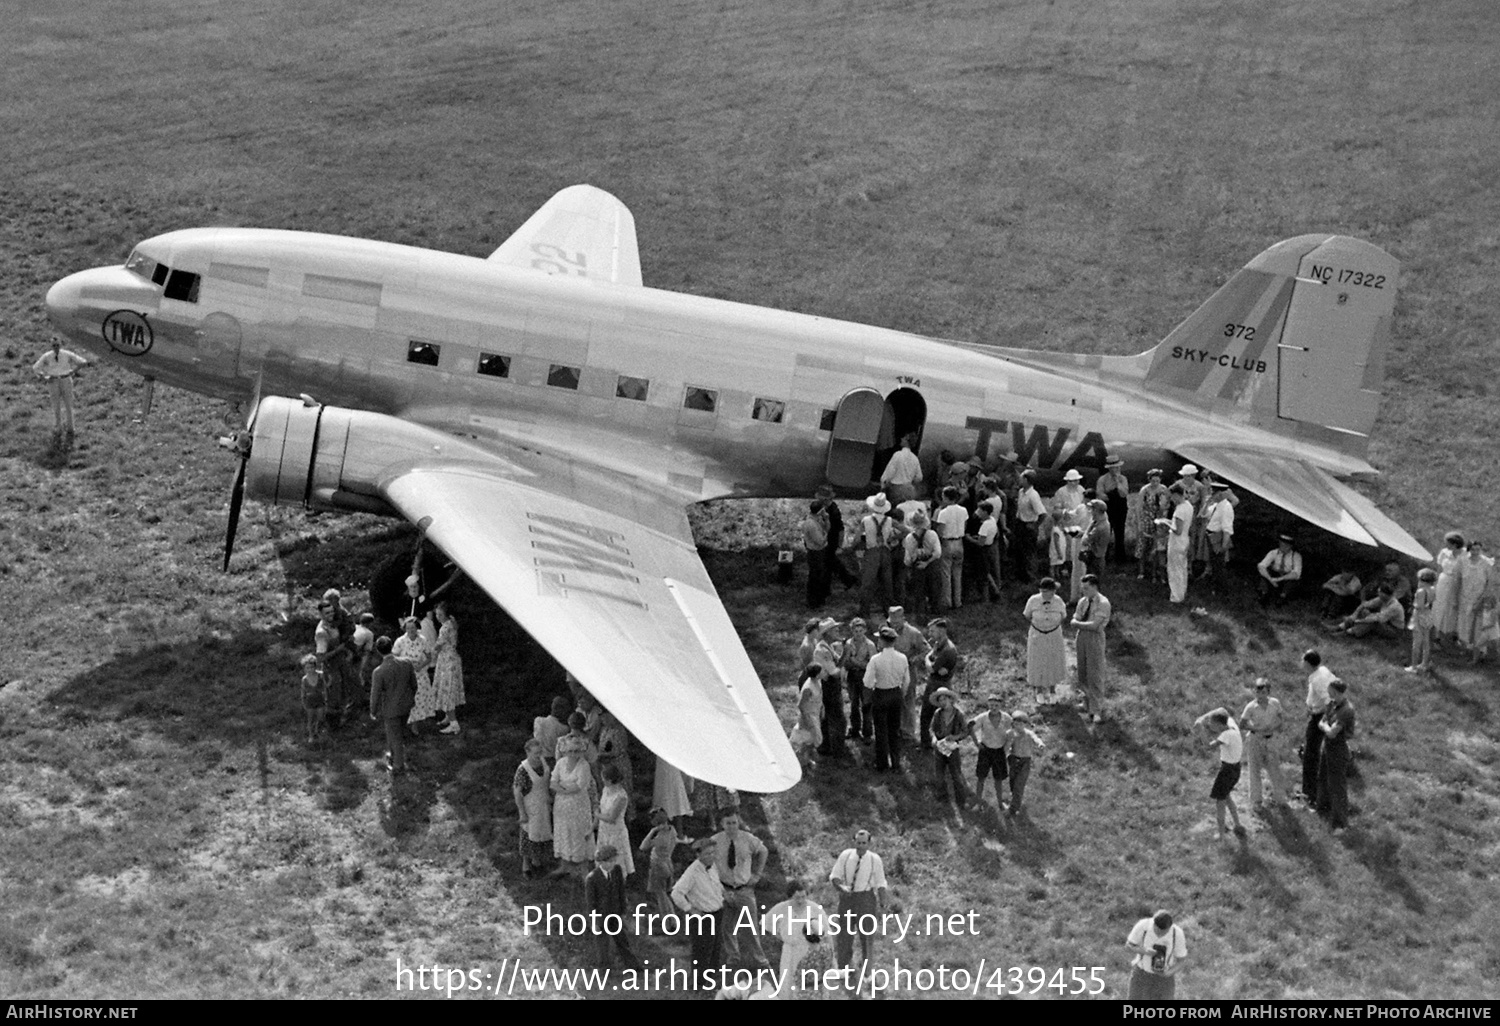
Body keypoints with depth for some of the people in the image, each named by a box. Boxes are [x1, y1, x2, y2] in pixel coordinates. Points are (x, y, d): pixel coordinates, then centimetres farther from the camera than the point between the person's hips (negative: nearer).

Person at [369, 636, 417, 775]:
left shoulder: (378, 672, -30)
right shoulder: (406, 663, -16)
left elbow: (375, 695, -19)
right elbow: (413, 684, -1)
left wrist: (373, 712, 0)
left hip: (391, 709, -4)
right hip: (406, 705, 4)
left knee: (395, 737, 15)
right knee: (397, 731, 30)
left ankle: (399, 766, 33)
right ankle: (392, 753, 49)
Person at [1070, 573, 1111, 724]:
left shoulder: (1103, 603, -14)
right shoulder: (1082, 601, 7)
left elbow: (1094, 625, -19)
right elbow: (1074, 622, 4)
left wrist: (1078, 624, -8)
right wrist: (1086, 624, -16)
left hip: (1096, 638, -6)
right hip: (1082, 637, 6)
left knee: (1095, 675, -6)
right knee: (1083, 673, 11)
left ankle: (1097, 710, -1)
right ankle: (1088, 703, 26)